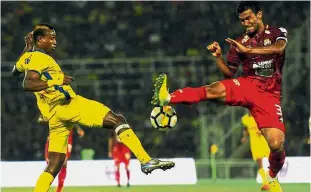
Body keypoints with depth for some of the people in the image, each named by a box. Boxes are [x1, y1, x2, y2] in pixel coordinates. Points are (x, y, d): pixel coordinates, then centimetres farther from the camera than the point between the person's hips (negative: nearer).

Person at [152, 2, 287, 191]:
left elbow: (279, 49, -21)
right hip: (247, 84, 2)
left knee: (276, 144, -18)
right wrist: (218, 57, -5)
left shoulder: (277, 33, 4)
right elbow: (229, 73, 14)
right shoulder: (240, 42, 12)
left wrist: (248, 50, -27)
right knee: (214, 90, -31)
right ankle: (167, 98, -51)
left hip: (269, 94, -2)